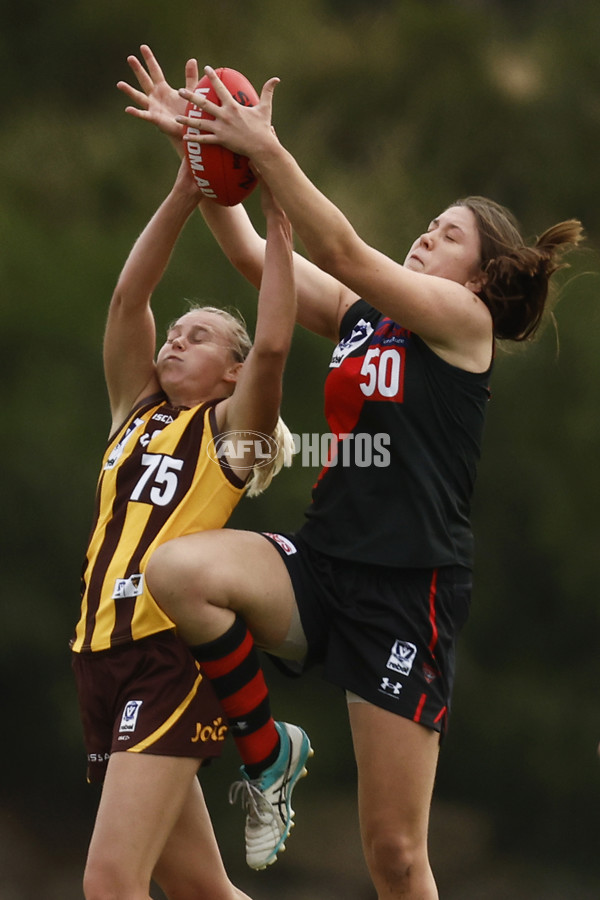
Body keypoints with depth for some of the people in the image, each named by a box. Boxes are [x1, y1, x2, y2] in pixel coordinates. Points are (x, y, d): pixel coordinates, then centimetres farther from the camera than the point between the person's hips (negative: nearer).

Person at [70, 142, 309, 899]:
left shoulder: (231, 428, 3)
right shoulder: (136, 411, 18)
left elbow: (274, 345, -14)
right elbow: (128, 296, 7)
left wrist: (277, 218, -12)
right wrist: (186, 192, 1)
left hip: (174, 658, -7)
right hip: (102, 657, 7)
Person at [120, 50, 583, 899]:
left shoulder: (464, 317, -2)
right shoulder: (356, 312, 16)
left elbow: (344, 251, -15)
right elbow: (252, 254, 8)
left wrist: (266, 151, -22)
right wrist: (201, 146, -4)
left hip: (408, 586, -6)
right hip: (321, 565, 6)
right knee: (178, 569, -26)